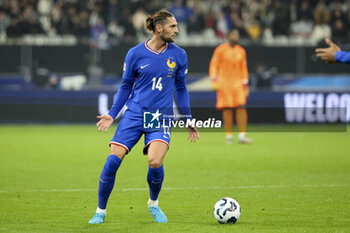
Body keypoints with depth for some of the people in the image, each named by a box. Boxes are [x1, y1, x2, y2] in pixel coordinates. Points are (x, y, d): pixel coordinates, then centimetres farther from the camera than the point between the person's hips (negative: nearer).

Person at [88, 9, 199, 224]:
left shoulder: (179, 55, 3)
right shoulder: (136, 54, -1)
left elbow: (181, 89, 14)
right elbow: (126, 86, 11)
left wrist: (189, 121, 14)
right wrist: (112, 114, 5)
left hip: (161, 118, 0)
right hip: (134, 114, 0)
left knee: (155, 162, -22)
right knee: (113, 160, -11)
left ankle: (153, 204, 8)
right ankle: (101, 211, 7)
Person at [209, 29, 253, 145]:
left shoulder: (241, 51, 12)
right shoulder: (220, 49, 0)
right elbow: (214, 65, -2)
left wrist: (245, 84, 14)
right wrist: (214, 80, -13)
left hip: (238, 83, 3)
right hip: (224, 83, -3)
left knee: (241, 108, -9)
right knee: (227, 109, -5)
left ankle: (242, 135, -11)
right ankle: (228, 136, 3)